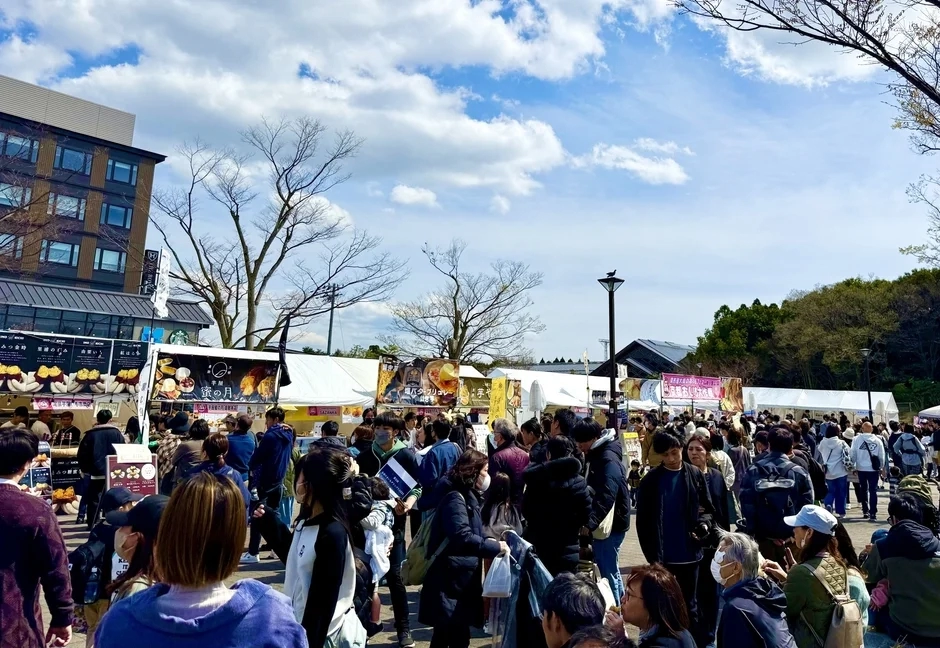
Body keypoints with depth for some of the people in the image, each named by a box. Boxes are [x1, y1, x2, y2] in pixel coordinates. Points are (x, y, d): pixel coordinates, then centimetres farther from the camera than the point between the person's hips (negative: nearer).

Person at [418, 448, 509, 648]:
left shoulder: (465, 495, 13)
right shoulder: (455, 497, -19)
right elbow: (462, 537, -30)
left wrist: (487, 541, 4)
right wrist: (494, 547, -22)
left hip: (459, 579, 10)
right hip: (450, 580, -10)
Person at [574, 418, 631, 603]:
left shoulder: (609, 460, -19)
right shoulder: (595, 455, 11)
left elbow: (605, 497, -32)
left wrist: (589, 523, -42)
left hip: (610, 525, -10)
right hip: (605, 523, 10)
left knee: (609, 572, -4)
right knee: (611, 570, 19)